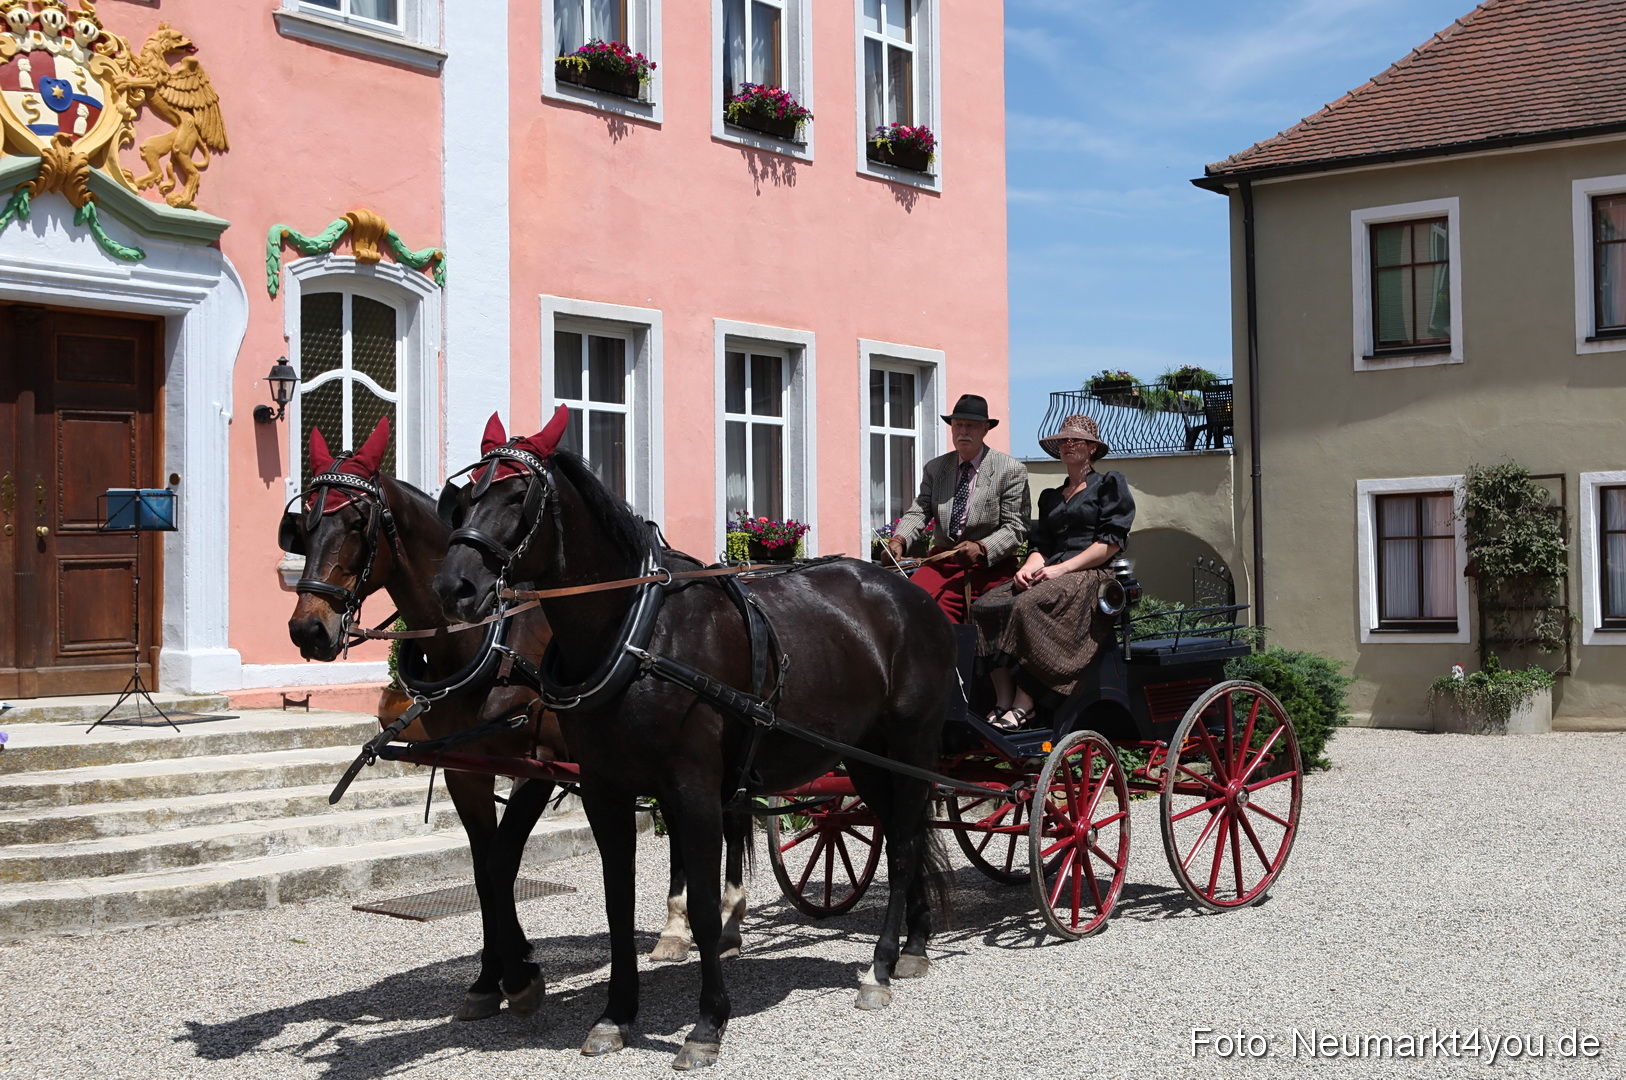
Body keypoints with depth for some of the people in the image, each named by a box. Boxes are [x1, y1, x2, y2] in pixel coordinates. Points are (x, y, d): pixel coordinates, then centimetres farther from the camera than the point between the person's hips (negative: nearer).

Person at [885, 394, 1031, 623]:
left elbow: (1016, 527, -5)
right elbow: (919, 511, 6)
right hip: (942, 559, 4)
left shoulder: (1011, 470, 0)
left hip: (989, 564, -4)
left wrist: (981, 548, -22)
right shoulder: (934, 468, 14)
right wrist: (899, 540, -16)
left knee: (945, 602, -29)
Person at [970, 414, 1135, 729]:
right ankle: (1002, 702, -26)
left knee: (1028, 606, -36)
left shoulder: (1109, 485, 10)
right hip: (1052, 575, 7)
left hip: (1092, 574, -7)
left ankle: (1023, 705, -35)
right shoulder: (1050, 497, 28)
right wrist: (1028, 568, -4)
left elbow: (1111, 542, -3)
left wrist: (1062, 568, -12)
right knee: (986, 606, -21)